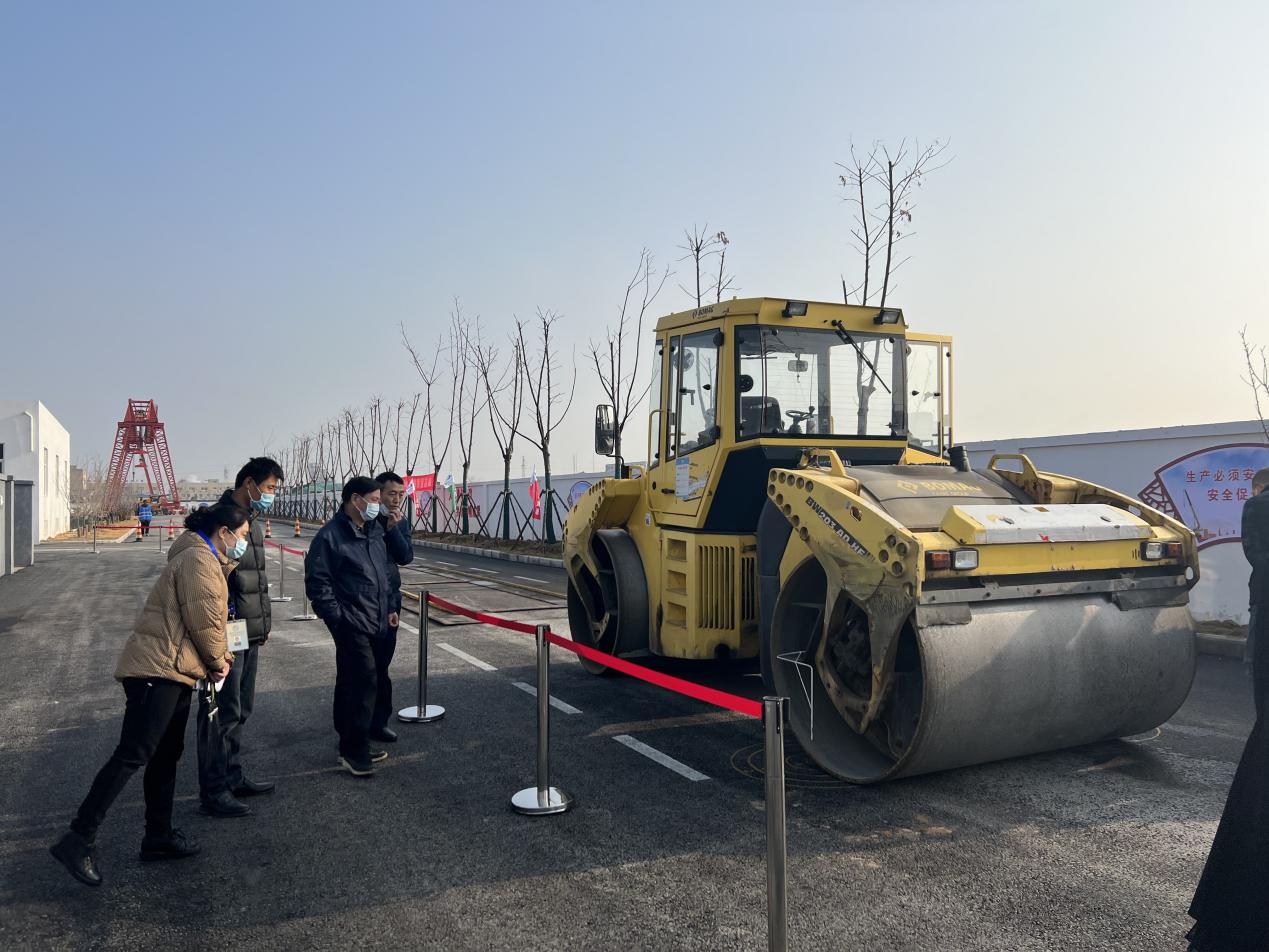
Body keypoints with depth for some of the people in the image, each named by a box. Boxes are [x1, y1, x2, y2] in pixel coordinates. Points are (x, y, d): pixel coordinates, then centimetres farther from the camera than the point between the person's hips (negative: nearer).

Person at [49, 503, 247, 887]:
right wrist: (218, 660, -2)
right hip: (158, 670, -11)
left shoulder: (209, 562, 22)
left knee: (166, 755, 15)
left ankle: (158, 836, 23)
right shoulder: (199, 561, -13)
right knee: (133, 754, -13)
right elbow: (204, 622, -17)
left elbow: (211, 620, 22)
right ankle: (79, 840, -11)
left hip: (172, 673, 11)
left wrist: (221, 657, 8)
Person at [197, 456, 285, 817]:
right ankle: (213, 794, 10)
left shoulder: (254, 523, 14)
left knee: (240, 710, 19)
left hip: (249, 636, 10)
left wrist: (262, 622, 19)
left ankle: (233, 778, 32)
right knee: (222, 714, -1)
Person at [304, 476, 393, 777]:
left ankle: (351, 746, 24)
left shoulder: (374, 531, 13)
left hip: (374, 624, 8)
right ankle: (356, 751, -2)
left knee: (350, 683, 16)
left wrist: (389, 607, 19)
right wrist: (336, 616, -15)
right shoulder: (331, 535, -13)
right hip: (351, 624, -8)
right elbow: (317, 582, -13)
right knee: (365, 681, -11)